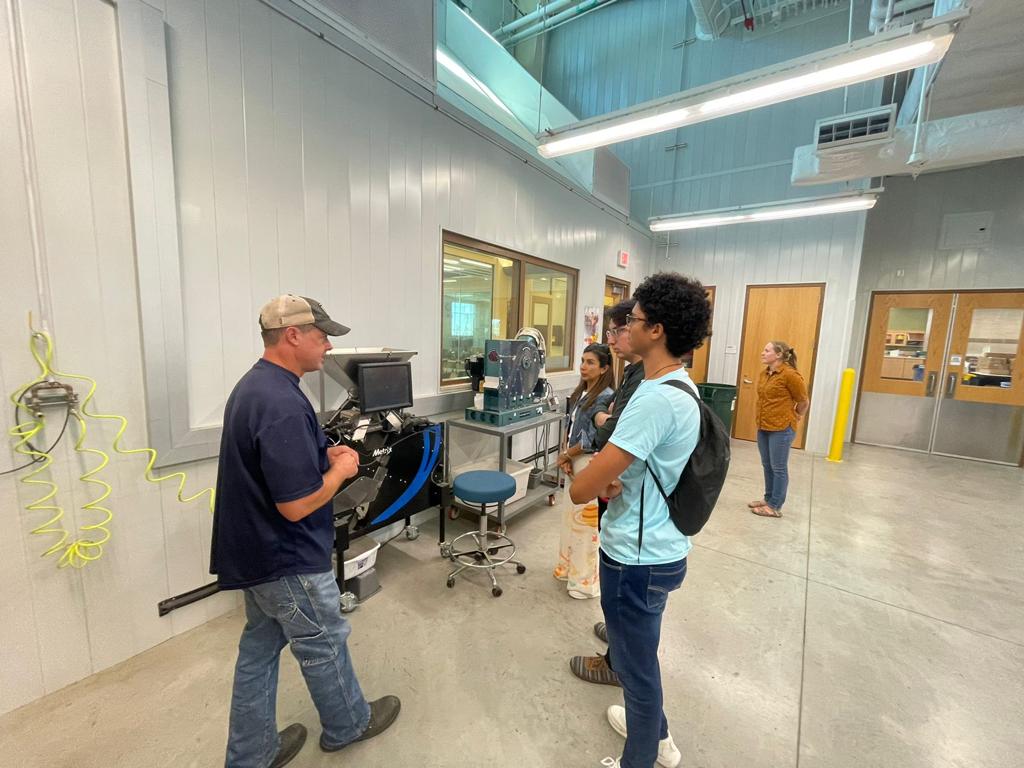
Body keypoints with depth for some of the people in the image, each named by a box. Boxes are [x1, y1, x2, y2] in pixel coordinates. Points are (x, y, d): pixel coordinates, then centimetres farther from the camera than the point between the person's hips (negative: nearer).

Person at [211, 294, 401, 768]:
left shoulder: (252, 385, 3)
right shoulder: (283, 403, -31)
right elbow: (296, 505, -30)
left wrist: (322, 456, 4)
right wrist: (340, 471, -14)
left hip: (256, 550, 9)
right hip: (287, 558, -9)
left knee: (259, 646, 22)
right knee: (323, 644, 15)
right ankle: (348, 724, 40)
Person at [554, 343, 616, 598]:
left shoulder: (605, 397, -18)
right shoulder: (581, 392, 7)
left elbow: (594, 440, -20)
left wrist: (565, 455, -8)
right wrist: (565, 456, -3)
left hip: (591, 464, -9)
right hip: (575, 461, 9)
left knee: (585, 520, 2)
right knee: (571, 514, 19)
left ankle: (586, 580, 20)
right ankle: (569, 566, 38)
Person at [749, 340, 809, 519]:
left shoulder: (790, 374, -15)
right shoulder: (764, 373, 7)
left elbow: (804, 402, -6)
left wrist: (793, 418, 7)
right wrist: (762, 421, 18)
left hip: (781, 429, -7)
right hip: (763, 427, 7)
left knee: (779, 468, 4)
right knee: (767, 466, 16)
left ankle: (775, 507, 15)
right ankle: (768, 499, 31)